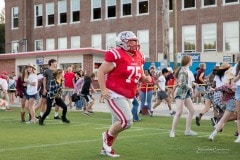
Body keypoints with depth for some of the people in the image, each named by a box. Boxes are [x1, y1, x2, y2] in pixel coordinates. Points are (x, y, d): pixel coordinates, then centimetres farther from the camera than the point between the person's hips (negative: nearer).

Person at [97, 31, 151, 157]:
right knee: (127, 121, -18)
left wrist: (146, 79, -2)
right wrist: (103, 89, -19)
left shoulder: (138, 57, 8)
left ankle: (106, 148, 30)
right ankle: (108, 135, 10)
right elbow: (101, 72, -12)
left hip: (128, 97, 8)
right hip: (115, 95, -8)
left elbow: (140, 75, 21)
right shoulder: (116, 55, -15)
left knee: (118, 123, 14)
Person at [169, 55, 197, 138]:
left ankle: (188, 130, 17)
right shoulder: (183, 71, -18)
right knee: (179, 113, -11)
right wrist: (190, 87, -11)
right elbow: (181, 84, -23)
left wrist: (192, 84, 1)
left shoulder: (187, 70, 9)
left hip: (186, 93, 9)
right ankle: (172, 131, -4)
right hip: (180, 93, -9)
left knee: (191, 111, 10)